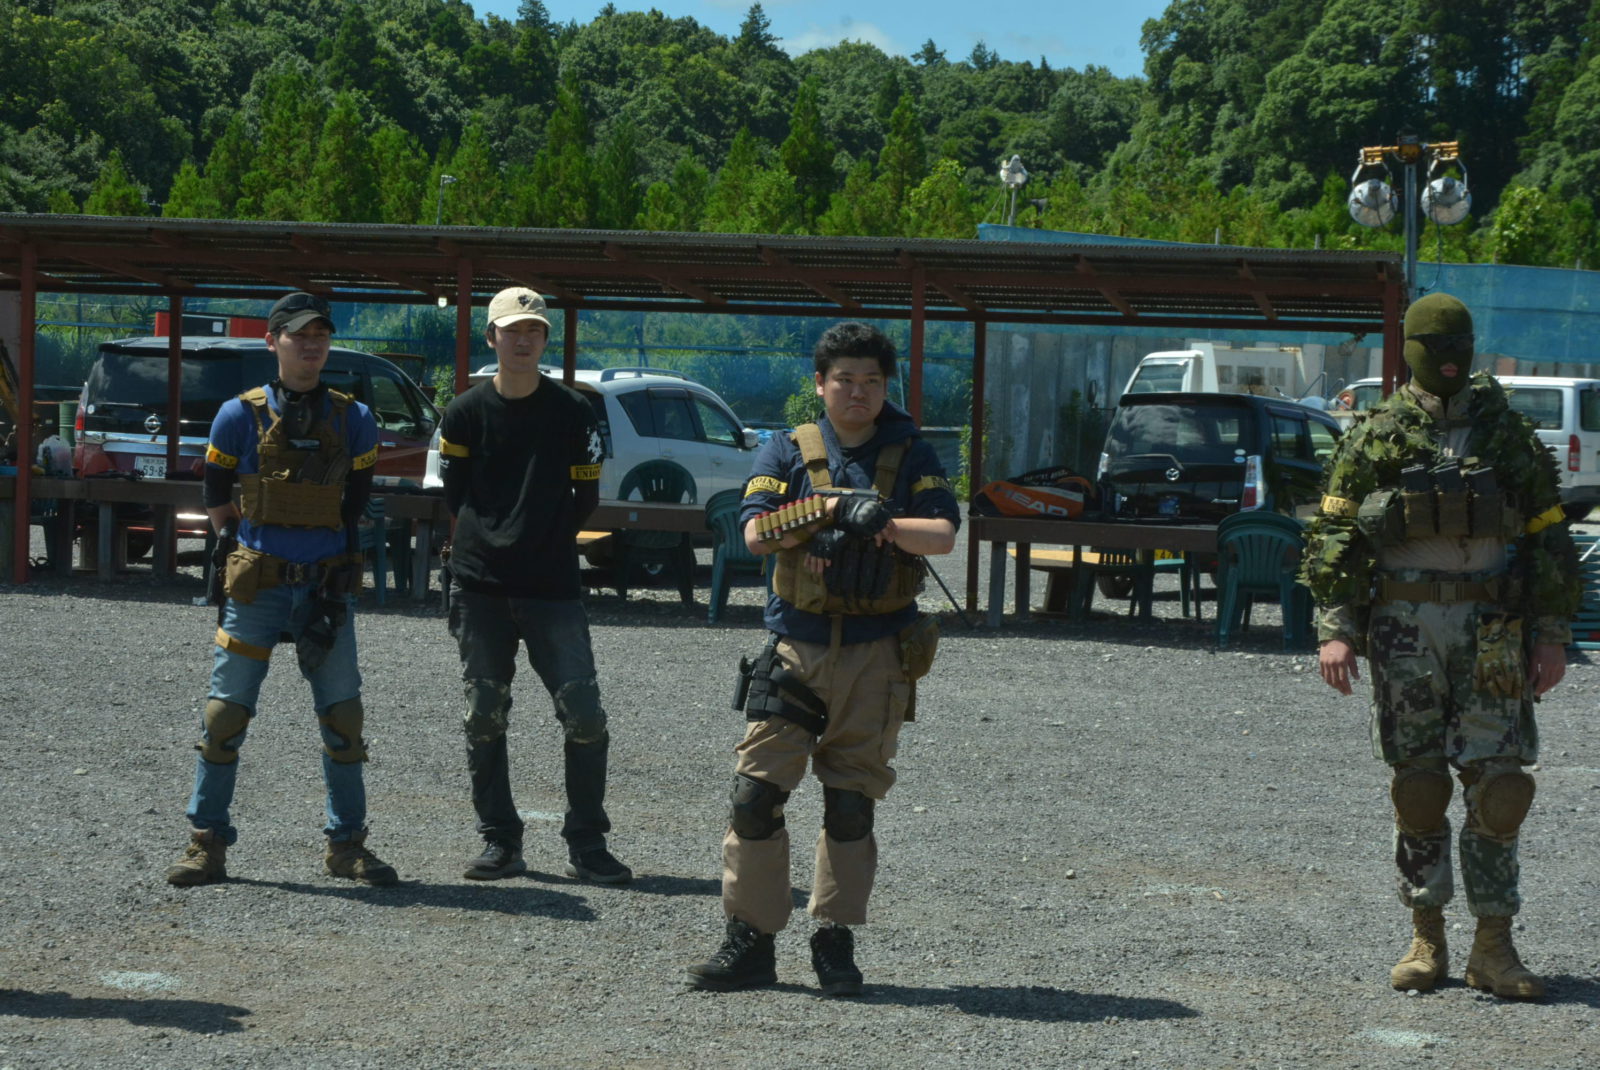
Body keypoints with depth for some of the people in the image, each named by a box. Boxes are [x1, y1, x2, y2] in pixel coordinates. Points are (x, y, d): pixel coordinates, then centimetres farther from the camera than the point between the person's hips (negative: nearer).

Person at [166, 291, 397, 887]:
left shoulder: (352, 421, 5)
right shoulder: (241, 416, -1)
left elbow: (354, 506, 12)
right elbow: (217, 500, 9)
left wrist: (335, 571, 8)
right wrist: (239, 550, 7)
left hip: (326, 587, 2)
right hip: (256, 586, -2)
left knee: (343, 715, 2)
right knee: (226, 712, -1)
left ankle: (347, 844, 14)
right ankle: (207, 844, 10)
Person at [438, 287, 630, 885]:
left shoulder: (572, 411, 2)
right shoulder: (466, 412, 4)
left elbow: (586, 496, 8)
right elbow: (455, 496, 12)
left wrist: (544, 543, 9)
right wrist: (493, 540, 8)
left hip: (553, 588, -1)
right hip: (480, 588, 1)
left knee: (584, 716, -7)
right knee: (484, 719, 4)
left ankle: (586, 846, 4)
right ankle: (500, 842, 15)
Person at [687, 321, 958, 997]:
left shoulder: (911, 456, 7)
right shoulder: (787, 453, 7)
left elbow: (942, 534, -8)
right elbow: (757, 533, -6)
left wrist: (880, 523, -25)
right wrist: (837, 506, -16)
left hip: (877, 654, 0)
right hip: (797, 645, 0)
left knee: (852, 804, 4)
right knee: (756, 794, -5)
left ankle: (836, 943, 14)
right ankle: (749, 941, 3)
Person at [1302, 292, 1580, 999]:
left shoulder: (1508, 433, 6)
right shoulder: (1377, 436, 3)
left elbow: (1549, 537, 9)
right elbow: (1332, 537, 2)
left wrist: (1552, 634, 3)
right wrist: (1335, 628, -7)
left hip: (1491, 629, 0)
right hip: (1404, 626, 0)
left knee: (1497, 782, -5)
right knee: (1417, 783, 4)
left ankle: (1493, 947, 2)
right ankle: (1426, 939, 14)